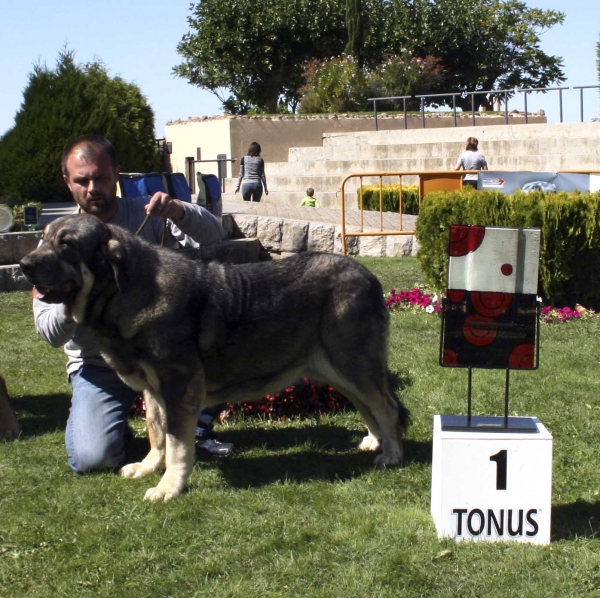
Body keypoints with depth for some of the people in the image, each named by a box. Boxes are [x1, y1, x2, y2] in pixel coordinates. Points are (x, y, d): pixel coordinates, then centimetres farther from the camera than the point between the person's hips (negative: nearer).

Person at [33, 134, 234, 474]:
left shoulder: (147, 214, -2)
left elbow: (214, 238, -12)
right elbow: (50, 334, -7)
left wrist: (180, 212, -32)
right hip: (100, 366, -2)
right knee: (93, 457, -25)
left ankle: (198, 430, -5)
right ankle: (115, 428, 14)